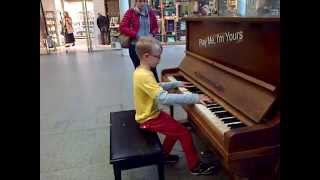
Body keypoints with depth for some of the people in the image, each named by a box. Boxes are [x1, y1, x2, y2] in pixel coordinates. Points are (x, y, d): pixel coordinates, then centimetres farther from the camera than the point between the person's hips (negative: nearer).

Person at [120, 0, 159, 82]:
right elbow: (122, 27, -9)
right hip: (135, 46, -2)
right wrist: (135, 35, -17)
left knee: (152, 68, 0)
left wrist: (152, 34, -5)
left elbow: (155, 27, 16)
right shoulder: (130, 12, -4)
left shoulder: (150, 12, 5)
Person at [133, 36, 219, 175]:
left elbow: (157, 87, 20)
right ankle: (195, 166, 10)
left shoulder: (141, 71, 3)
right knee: (184, 133, -7)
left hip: (150, 113, 10)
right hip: (150, 118, -10)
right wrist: (194, 98, -37)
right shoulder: (144, 76, -29)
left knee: (175, 128, 22)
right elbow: (164, 98, -38)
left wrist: (176, 84, 19)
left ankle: (164, 155, 36)